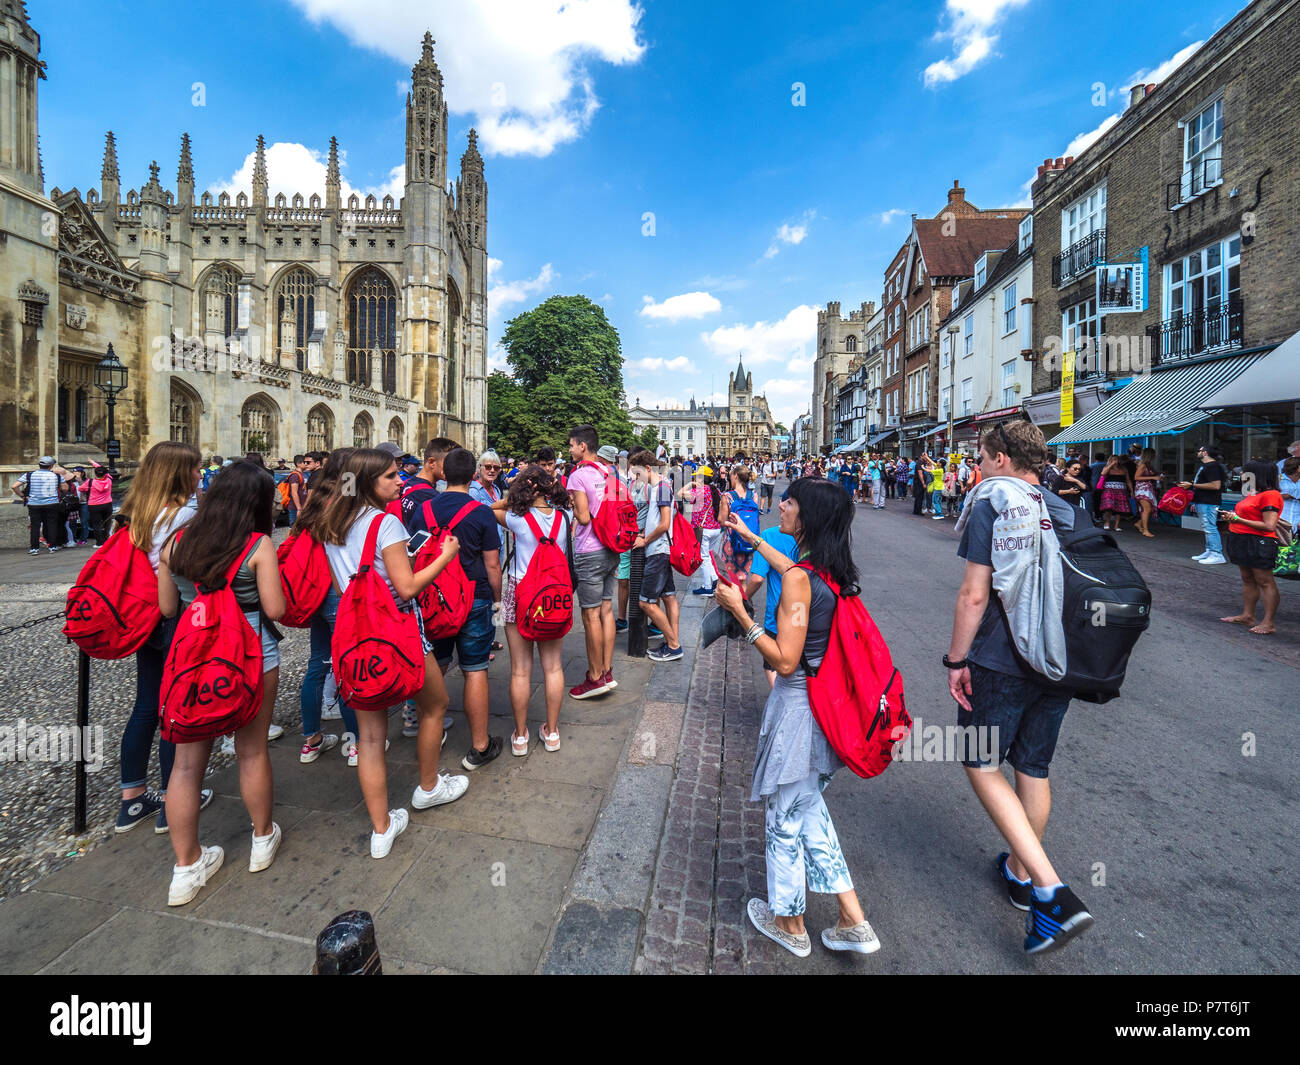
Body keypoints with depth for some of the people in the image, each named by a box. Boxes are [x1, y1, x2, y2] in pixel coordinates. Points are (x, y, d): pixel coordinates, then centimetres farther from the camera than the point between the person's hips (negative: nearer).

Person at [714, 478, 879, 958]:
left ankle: (789, 924, 38)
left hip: (796, 707, -8)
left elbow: (785, 661, -25)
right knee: (808, 808, 26)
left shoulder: (798, 579, -26)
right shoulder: (830, 569, 1)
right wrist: (751, 538, 35)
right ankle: (853, 921, 35)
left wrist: (739, 612, -20)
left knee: (785, 817, 15)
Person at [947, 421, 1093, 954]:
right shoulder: (1066, 510, 7)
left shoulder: (990, 504, -13)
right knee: (1034, 768, 19)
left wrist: (956, 659, -10)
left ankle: (1053, 892, -1)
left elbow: (974, 594, -18)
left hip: (1001, 664, -7)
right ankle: (1019, 871, 37)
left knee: (981, 765, 7)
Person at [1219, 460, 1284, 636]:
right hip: (1243, 542, 10)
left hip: (1259, 543, -10)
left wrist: (1238, 520, -20)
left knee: (1265, 582, -4)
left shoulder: (1270, 495, -14)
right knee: (1248, 580, 14)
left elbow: (1269, 526, -20)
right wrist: (1232, 516, 8)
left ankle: (1268, 623, 1)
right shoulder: (1254, 494, 14)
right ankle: (1247, 615, 22)